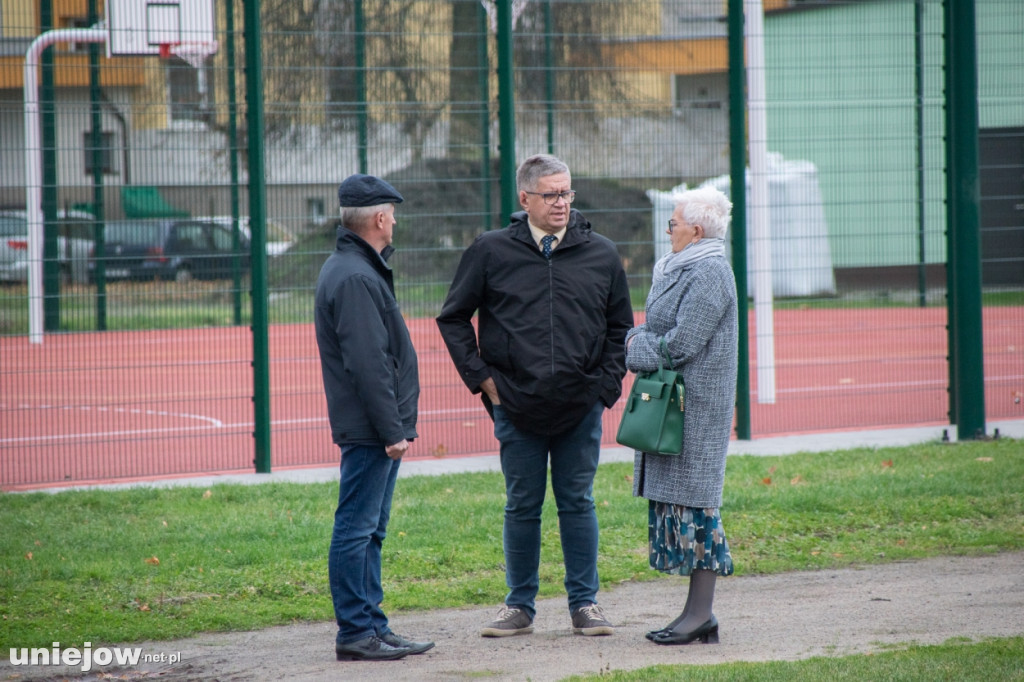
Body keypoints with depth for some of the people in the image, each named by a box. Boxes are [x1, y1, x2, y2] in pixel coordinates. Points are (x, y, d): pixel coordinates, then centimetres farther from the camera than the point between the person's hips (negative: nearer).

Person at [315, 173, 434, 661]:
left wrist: (396, 425, 20)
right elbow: (368, 364, -22)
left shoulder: (349, 268, 17)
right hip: (371, 429, -11)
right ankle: (356, 633, -4)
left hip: (375, 430, 11)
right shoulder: (354, 278, -17)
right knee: (356, 529, -7)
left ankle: (372, 627, 18)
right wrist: (392, 430, -20)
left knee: (368, 530, 13)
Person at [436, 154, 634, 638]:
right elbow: (453, 318, 8)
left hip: (580, 409, 1)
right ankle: (519, 605, 14)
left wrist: (606, 383, 3)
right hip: (516, 407, -1)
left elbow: (620, 327, 14)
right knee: (521, 507, 6)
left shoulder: (601, 255, 4)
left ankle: (584, 604, 13)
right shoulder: (490, 253, 0)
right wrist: (482, 378, 1)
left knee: (578, 504, 6)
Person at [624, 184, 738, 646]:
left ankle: (699, 613, -6)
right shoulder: (679, 270, 18)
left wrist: (638, 346, -4)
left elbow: (680, 344, -19)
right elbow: (657, 331, 21)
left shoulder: (709, 274, -14)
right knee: (680, 501, 8)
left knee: (693, 501, -8)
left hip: (695, 408, -10)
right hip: (672, 401, 10)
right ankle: (700, 614, 10)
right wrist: (639, 340, 0)